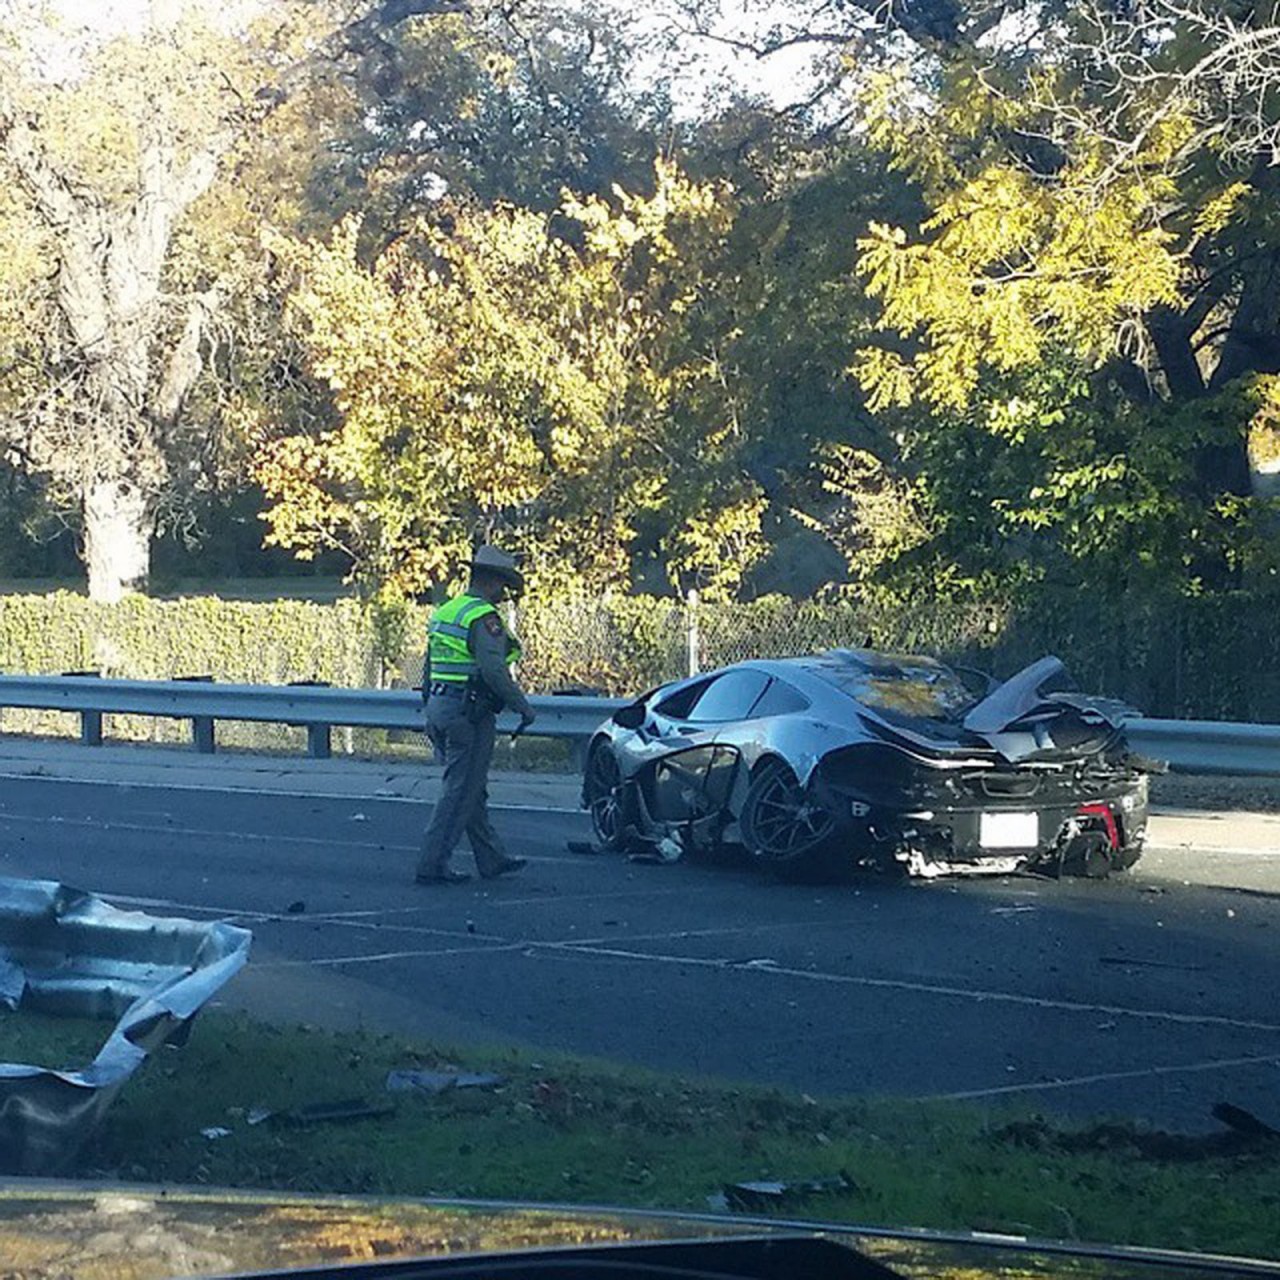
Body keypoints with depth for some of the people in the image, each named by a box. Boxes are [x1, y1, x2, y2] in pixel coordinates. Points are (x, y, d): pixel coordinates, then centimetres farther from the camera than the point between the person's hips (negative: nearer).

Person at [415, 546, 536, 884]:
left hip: (438, 707, 9)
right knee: (459, 793, -4)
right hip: (469, 714, -9)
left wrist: (433, 714, 24)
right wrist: (523, 706, -14)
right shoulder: (483, 617, -14)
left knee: (473, 792, 16)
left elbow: (430, 666, 19)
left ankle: (491, 859, 25)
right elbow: (494, 670, -24)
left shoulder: (444, 612, 15)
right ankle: (432, 865, -5)